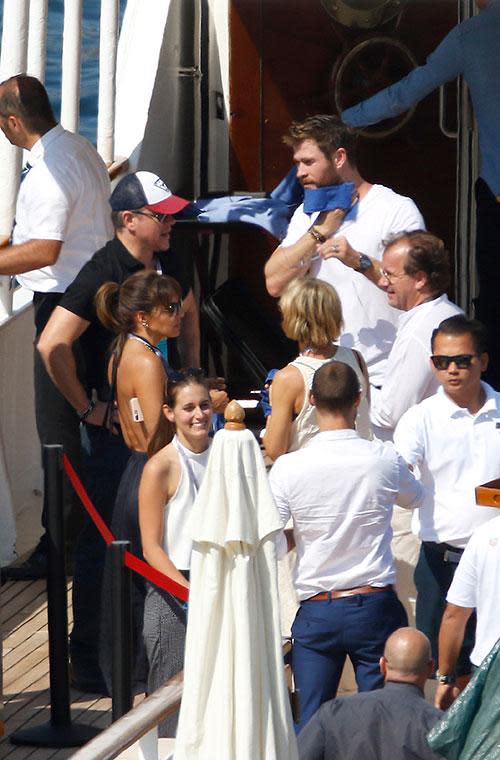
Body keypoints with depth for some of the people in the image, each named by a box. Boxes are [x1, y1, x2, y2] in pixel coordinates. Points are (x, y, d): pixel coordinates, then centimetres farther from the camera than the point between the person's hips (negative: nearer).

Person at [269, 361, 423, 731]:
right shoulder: (384, 459, -7)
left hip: (316, 613, 0)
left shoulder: (288, 468, -9)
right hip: (375, 605, 0)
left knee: (310, 722, 6)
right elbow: (415, 497, 14)